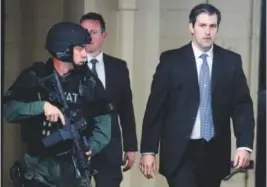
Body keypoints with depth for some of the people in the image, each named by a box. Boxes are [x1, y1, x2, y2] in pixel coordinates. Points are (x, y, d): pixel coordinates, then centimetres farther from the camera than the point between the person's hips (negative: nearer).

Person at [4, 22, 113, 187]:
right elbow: (8, 110, -11)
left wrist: (93, 146, -14)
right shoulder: (34, 77, -3)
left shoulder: (87, 80, 3)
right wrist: (41, 106, -25)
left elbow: (103, 118, 3)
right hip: (39, 166, -1)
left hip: (74, 166, 1)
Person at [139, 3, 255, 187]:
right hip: (180, 150, -3)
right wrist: (148, 150, -6)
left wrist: (245, 144, -11)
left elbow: (242, 104, 3)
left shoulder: (231, 61, 4)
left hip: (215, 151, 3)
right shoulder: (171, 60, -2)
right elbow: (155, 107, -2)